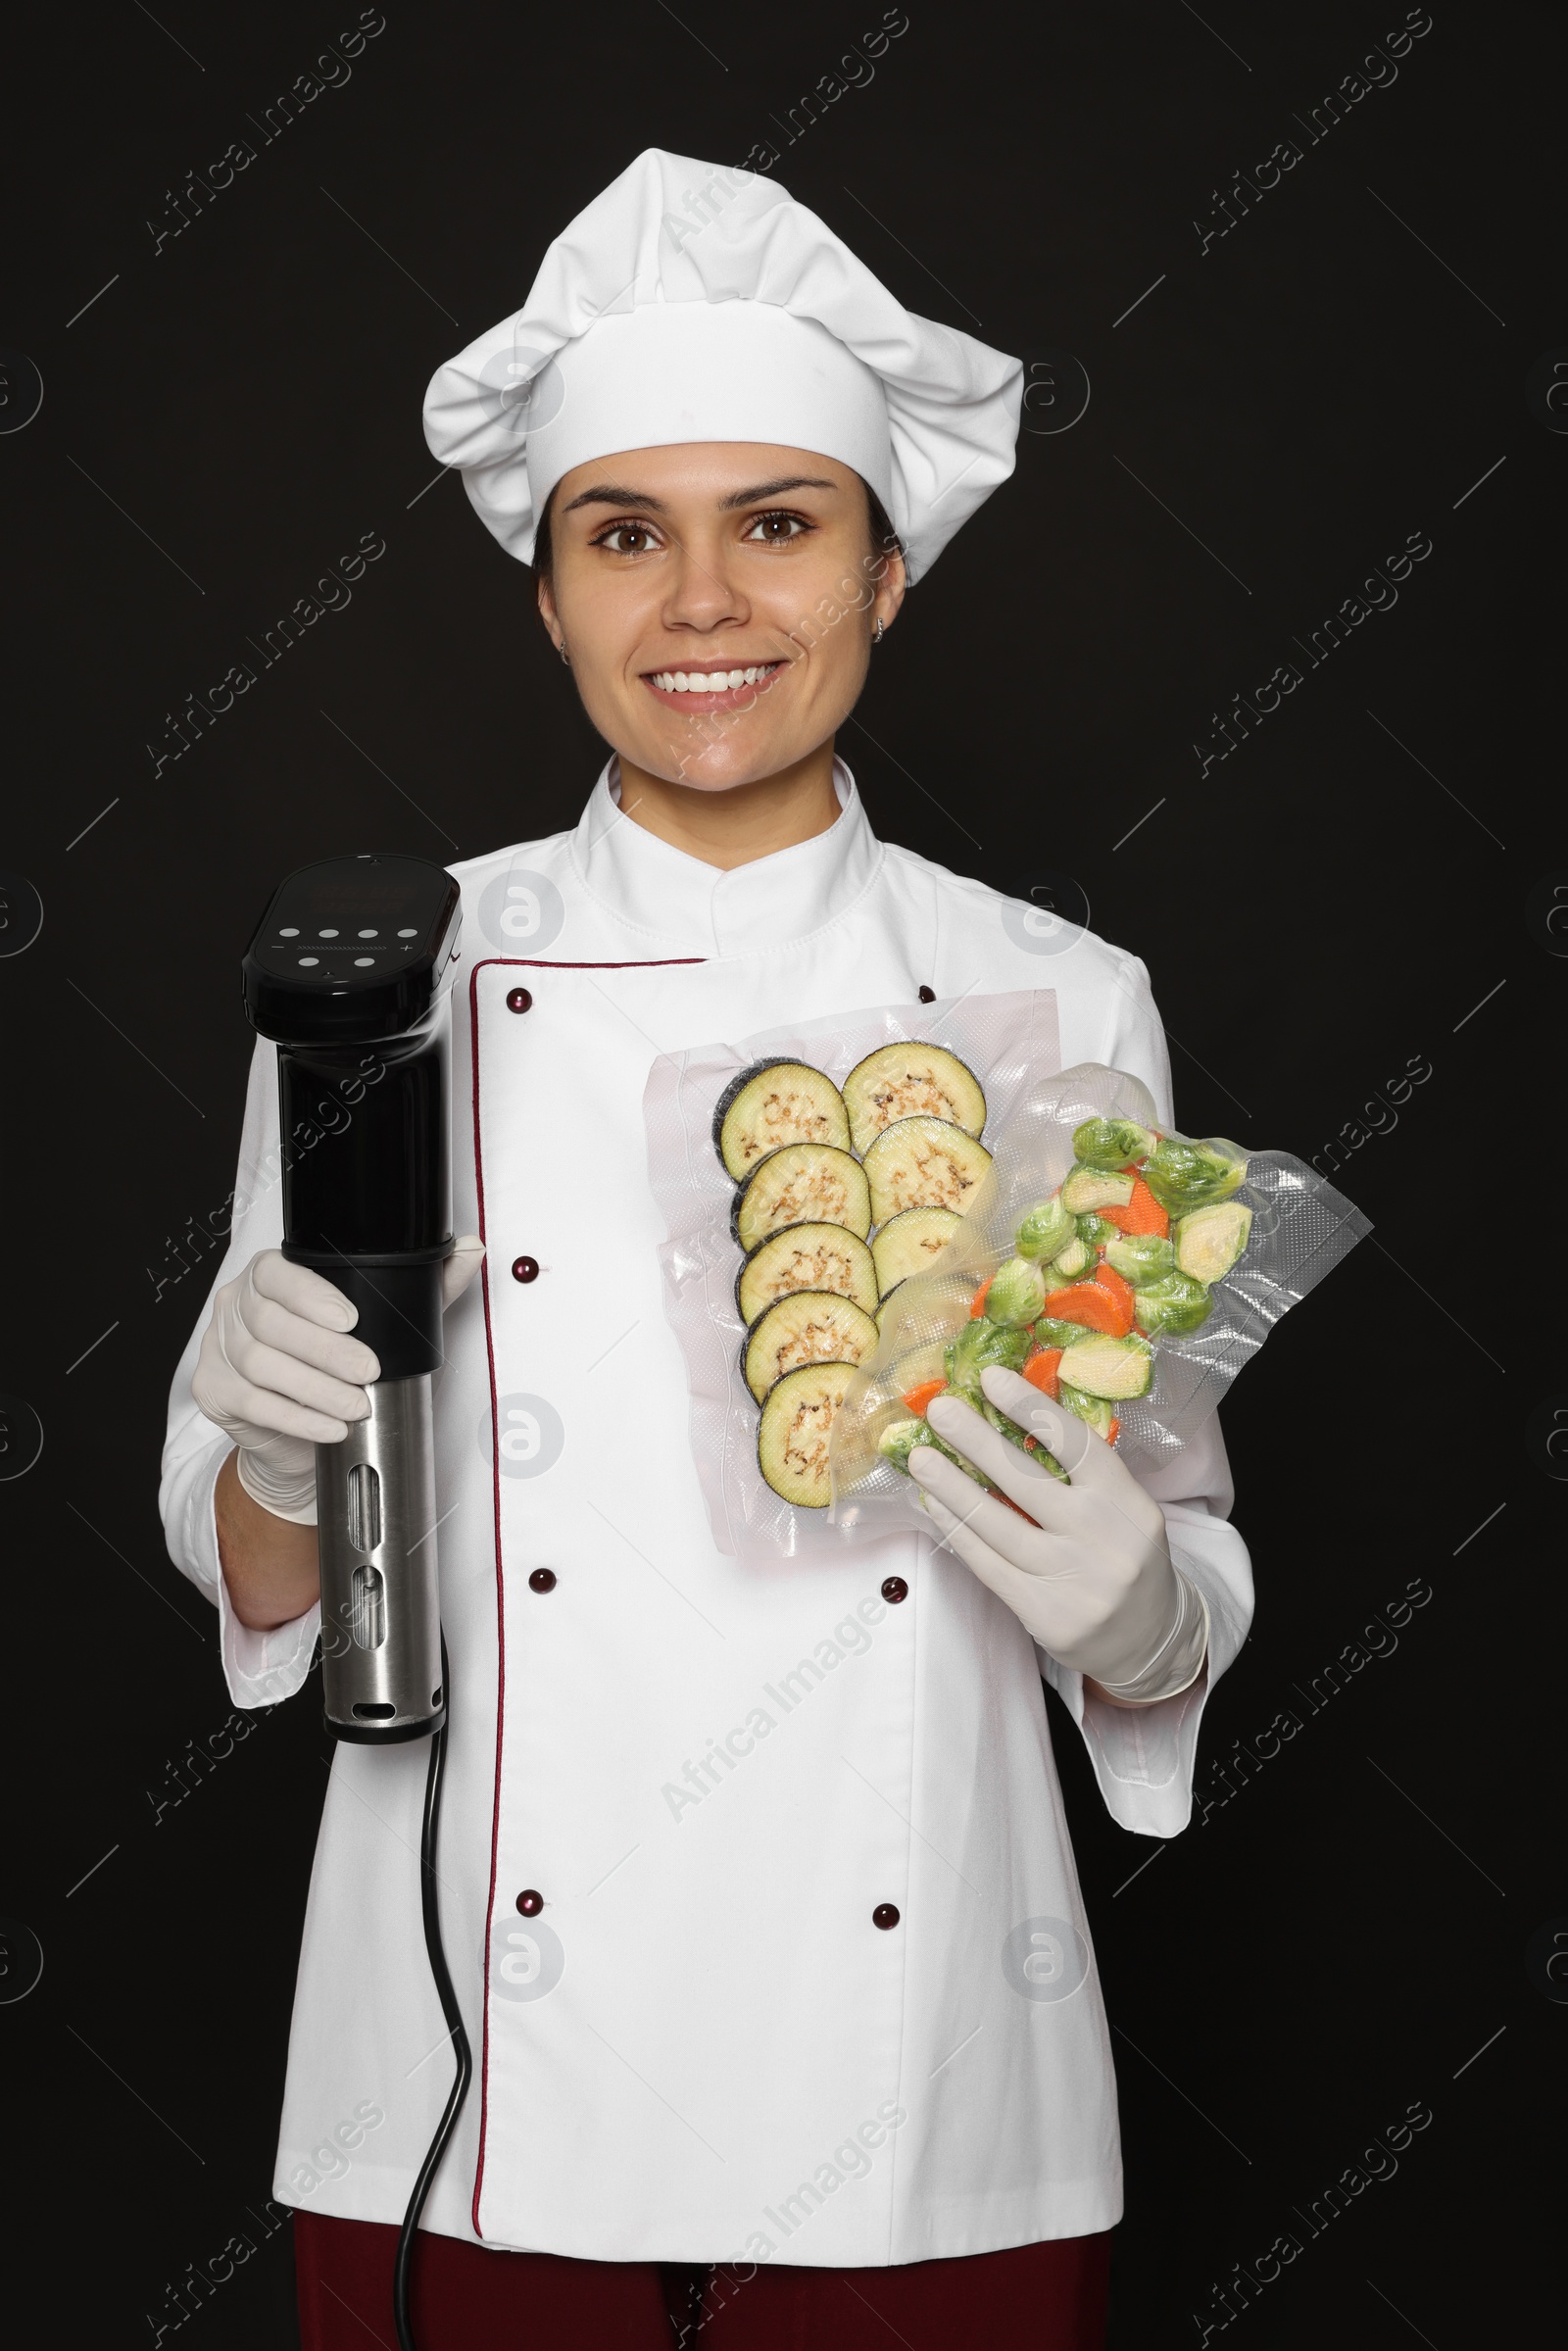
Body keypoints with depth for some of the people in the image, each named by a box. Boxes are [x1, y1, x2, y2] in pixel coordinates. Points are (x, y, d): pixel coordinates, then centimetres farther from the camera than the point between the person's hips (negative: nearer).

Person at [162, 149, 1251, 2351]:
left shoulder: (1060, 1005, -1)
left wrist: (1128, 1608, -16)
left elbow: (1191, 1586, 5)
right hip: (478, 2103, 0)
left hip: (921, 2117, 0)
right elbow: (264, 1593, 4)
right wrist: (278, 1452, -16)